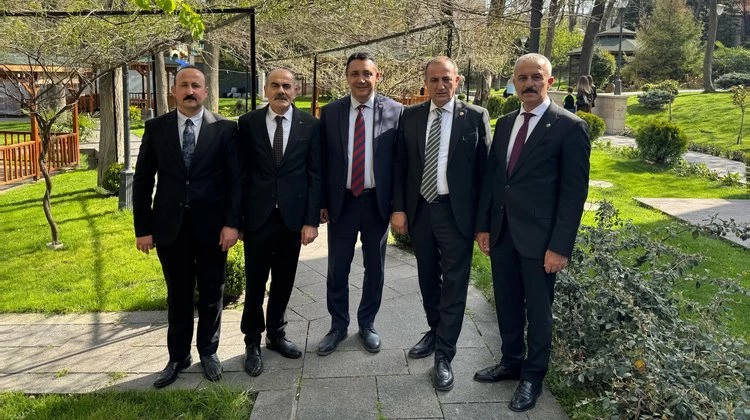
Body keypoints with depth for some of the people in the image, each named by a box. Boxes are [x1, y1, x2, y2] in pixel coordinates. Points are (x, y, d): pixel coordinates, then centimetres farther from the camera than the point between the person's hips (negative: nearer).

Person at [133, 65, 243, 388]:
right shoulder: (156, 128, 2)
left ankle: (208, 352, 31)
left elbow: (236, 178, -4)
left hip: (212, 226, -1)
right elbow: (143, 180, 3)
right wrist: (142, 228, -1)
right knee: (178, 295, 13)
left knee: (211, 294, 12)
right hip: (170, 227, 1)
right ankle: (178, 356, 29)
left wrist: (232, 222, -11)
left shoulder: (225, 129, -2)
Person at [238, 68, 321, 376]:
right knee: (255, 283, 7)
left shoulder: (309, 125, 1)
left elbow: (315, 175, 0)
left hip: (293, 217, 1)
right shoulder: (248, 123, 1)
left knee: (284, 282, 13)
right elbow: (241, 172, 1)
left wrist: (312, 220, -5)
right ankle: (252, 342, 24)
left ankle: (276, 334, 33)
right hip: (257, 217, -1)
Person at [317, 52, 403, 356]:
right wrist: (321, 202, 0)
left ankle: (367, 324, 32)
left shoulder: (395, 111, -4)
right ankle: (338, 326, 29)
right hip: (341, 201, 1)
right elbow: (322, 160, 3)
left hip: (377, 202, 0)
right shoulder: (330, 112, 1)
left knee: (375, 268, 13)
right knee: (337, 269, 10)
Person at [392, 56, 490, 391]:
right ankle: (435, 331, 38)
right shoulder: (410, 117, 4)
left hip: (456, 212, -3)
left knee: (454, 284, 2)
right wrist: (399, 209, -1)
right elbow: (399, 166, 6)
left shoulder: (476, 116, -4)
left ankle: (444, 355, 13)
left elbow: (484, 169, -4)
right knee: (427, 278, 18)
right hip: (419, 210, 4)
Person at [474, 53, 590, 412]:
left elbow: (574, 192, -12)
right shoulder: (504, 124, 9)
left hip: (539, 237, -5)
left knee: (538, 310, 10)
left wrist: (560, 246, -16)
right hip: (501, 233, 6)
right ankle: (511, 362, 37)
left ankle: (533, 376, 28)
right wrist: (483, 225, 7)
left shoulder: (569, 127, -9)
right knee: (507, 306, 17)